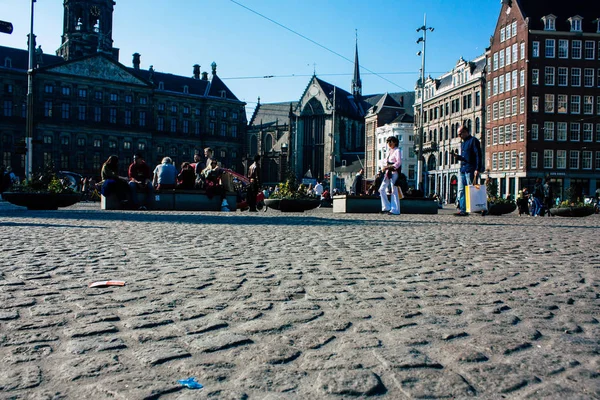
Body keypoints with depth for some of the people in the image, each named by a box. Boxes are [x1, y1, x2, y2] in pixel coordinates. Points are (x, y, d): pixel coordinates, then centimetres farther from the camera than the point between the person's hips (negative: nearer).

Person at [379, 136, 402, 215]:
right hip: (387, 173, 9)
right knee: (382, 189, 5)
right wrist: (383, 166, 2)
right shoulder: (389, 151, 19)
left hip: (394, 172, -8)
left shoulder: (397, 151, -5)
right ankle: (387, 207, 12)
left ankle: (395, 210, -4)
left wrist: (388, 167, -20)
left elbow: (399, 162, -17)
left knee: (394, 191, -7)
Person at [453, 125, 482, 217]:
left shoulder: (473, 140, -3)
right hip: (462, 170, 8)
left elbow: (478, 155, -11)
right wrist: (457, 156, 6)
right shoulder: (463, 143, 22)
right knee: (461, 191, 4)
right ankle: (463, 210, 5)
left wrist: (477, 169, -19)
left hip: (470, 170, -8)